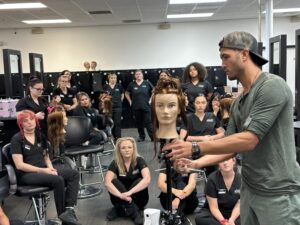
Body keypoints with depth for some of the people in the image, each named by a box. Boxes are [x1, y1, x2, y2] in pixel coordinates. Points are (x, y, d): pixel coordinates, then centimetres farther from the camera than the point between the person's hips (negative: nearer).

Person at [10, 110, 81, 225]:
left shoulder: (40, 136, 13)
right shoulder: (17, 139, -7)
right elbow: (19, 165, -14)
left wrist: (50, 167, -6)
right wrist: (43, 170, -19)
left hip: (44, 170, 7)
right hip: (26, 174, -7)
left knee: (74, 174, -14)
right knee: (58, 180, -31)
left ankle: (69, 210, -26)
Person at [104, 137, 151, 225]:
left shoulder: (139, 161, -14)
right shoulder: (115, 163, -11)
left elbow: (147, 179, -31)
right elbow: (107, 182, -26)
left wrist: (129, 192, -42)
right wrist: (121, 195, -43)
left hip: (138, 199, -1)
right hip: (122, 200, 1)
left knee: (140, 181, -29)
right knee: (114, 182, -26)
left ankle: (119, 209, -19)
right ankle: (134, 212, -29)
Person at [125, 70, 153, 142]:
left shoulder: (147, 83, -1)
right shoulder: (132, 84, 4)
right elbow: (127, 93, 17)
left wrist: (150, 100, 2)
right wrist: (130, 101, 9)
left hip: (146, 107, -2)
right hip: (136, 107, 2)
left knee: (148, 122, -5)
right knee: (139, 123, 9)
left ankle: (153, 137, 0)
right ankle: (141, 136, 22)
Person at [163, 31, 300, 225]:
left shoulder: (273, 86, -16)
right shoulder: (238, 102, 10)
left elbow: (248, 140, -24)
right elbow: (231, 146, 10)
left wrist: (196, 149, -23)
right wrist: (197, 163, -4)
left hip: (278, 193, -7)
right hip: (249, 189, 8)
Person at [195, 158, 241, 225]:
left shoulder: (240, 179, -9)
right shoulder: (213, 179, -15)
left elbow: (239, 205, -8)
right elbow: (213, 207, -14)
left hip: (233, 213, 2)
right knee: (199, 218, -33)